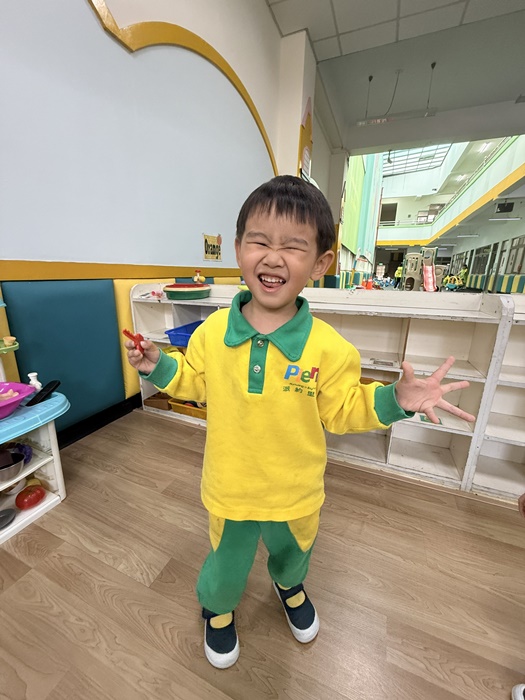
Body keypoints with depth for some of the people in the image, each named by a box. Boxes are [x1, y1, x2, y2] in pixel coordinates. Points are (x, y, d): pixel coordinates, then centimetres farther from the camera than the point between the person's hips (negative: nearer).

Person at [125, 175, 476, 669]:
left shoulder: (327, 347, -24)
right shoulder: (212, 332, -16)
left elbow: (340, 410, -12)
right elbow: (195, 383, 0)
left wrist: (394, 400, -26)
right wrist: (159, 366, -13)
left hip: (295, 492, 0)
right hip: (229, 490, 1)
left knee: (292, 552, 34)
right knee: (227, 564, 29)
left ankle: (289, 585, 73)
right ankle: (218, 608, 67)